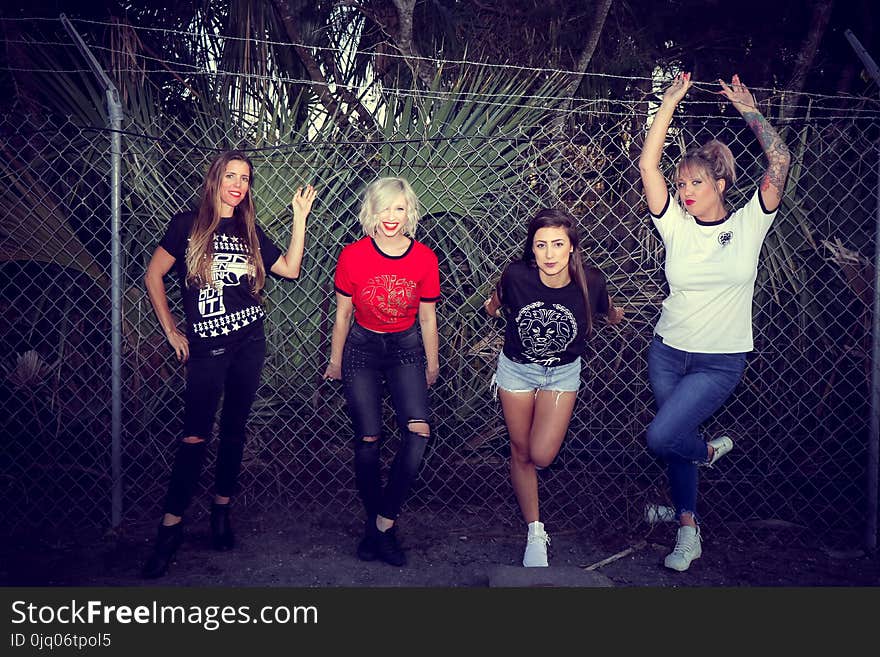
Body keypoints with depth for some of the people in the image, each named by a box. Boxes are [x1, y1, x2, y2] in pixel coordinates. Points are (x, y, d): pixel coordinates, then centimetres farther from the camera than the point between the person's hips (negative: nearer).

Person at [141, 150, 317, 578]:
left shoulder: (249, 231, 11)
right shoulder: (188, 224, 0)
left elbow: (290, 268, 4)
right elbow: (153, 276, 3)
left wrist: (300, 217, 0)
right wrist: (171, 332, 1)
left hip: (249, 342, 4)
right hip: (206, 346, -3)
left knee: (234, 429, 9)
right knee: (195, 435, -6)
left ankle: (222, 509, 24)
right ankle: (171, 526, 4)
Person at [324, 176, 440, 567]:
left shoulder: (424, 258, -9)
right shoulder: (353, 256, -11)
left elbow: (428, 318, 3)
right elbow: (342, 315, 1)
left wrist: (432, 364, 11)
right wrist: (335, 361, 8)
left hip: (406, 348, 1)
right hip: (362, 348, 0)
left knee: (419, 432, -17)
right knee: (367, 440, -2)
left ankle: (384, 520, -3)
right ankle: (377, 523, 17)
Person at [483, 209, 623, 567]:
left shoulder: (591, 281, -23)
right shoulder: (517, 275, -24)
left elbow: (609, 311, 3)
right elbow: (497, 301, 1)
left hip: (563, 372, 0)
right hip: (517, 369, 0)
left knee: (542, 456, -9)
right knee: (521, 453, 8)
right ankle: (535, 533, 27)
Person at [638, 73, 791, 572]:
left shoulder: (748, 225, -4)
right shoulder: (676, 226, -1)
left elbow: (780, 161, -13)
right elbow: (648, 164, -9)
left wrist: (748, 109, -7)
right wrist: (671, 103, -8)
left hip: (721, 361, -3)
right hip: (668, 352, 3)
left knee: (661, 437, -15)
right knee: (676, 439, 10)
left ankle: (707, 451, 19)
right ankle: (688, 529, 28)